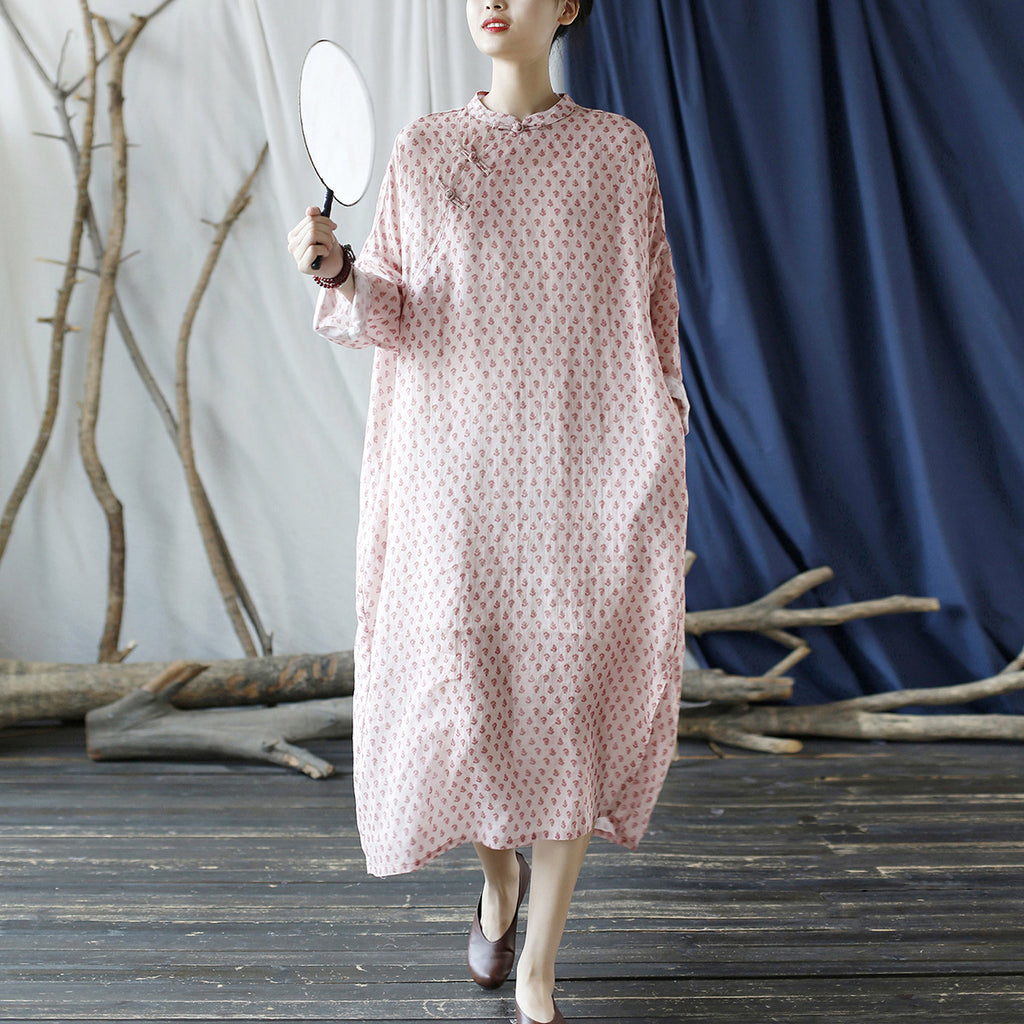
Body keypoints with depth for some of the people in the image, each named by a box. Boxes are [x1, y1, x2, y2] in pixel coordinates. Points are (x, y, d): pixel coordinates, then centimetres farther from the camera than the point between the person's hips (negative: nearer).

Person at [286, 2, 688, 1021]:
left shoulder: (619, 148, 7)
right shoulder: (423, 147, 9)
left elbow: (651, 321, 8)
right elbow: (396, 316, 4)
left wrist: (659, 471, 6)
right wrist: (337, 268, -17)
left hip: (586, 472, 0)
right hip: (459, 474, 1)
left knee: (567, 710, 1)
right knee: (459, 701, 0)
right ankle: (498, 874, 36)